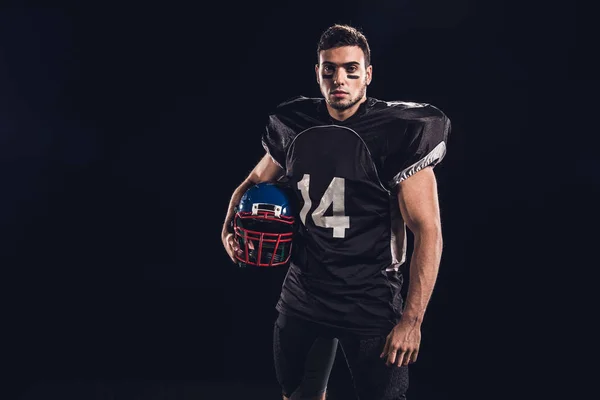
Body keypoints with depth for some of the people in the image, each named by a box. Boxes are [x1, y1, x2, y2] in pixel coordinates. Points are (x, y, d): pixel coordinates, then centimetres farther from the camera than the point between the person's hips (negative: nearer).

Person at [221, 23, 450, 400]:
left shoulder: (398, 133, -13)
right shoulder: (294, 126, 3)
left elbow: (428, 231, -14)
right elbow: (255, 181, 21)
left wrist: (411, 320, -18)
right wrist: (230, 226, 2)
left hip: (371, 303, -5)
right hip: (302, 295, 5)